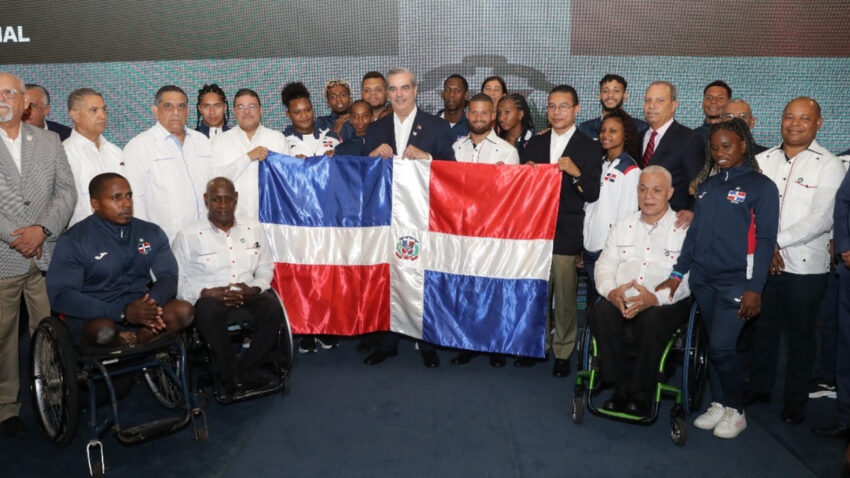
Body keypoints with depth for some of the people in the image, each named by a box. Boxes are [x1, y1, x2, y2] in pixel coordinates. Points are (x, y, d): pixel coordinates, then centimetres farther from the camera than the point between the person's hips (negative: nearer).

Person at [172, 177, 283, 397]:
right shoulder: (187, 236, 1)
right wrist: (208, 293, -18)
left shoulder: (253, 228, 11)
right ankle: (230, 373, -16)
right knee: (209, 311, -38)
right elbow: (177, 282, -1)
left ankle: (246, 369, -11)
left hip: (248, 295, 3)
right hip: (209, 297, -2)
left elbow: (266, 269, 15)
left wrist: (253, 289, -7)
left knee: (273, 308, -29)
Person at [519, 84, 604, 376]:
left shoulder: (589, 148, 1)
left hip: (566, 233, -3)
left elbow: (592, 194, -6)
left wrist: (576, 173, -22)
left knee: (565, 296, 3)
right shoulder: (535, 144, 12)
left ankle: (563, 352, 17)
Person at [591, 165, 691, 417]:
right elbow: (604, 265, 12)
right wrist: (611, 291, -11)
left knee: (651, 321, -36)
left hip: (666, 304, -3)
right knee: (600, 313, -29)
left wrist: (656, 298, -24)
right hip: (621, 300, 3)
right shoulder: (623, 226, 19)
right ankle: (621, 387, -15)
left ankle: (641, 395, -16)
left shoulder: (684, 229, 4)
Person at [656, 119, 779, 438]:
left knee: (722, 347, -8)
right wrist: (678, 273, 6)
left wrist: (755, 288, -13)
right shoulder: (707, 185, 11)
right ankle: (718, 404, 26)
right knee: (713, 345, 11)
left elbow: (765, 241, -7)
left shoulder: (761, 186, -3)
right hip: (703, 280, 5)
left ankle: (736, 410, 12)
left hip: (737, 283, -5)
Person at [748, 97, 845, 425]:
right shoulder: (763, 160, 6)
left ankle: (796, 398, 23)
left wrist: (778, 241, -16)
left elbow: (822, 219, -14)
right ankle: (760, 387, 31)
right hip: (761, 262, 3)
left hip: (804, 266, -3)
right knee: (763, 327, 15)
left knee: (800, 334, 9)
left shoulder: (829, 166, -5)